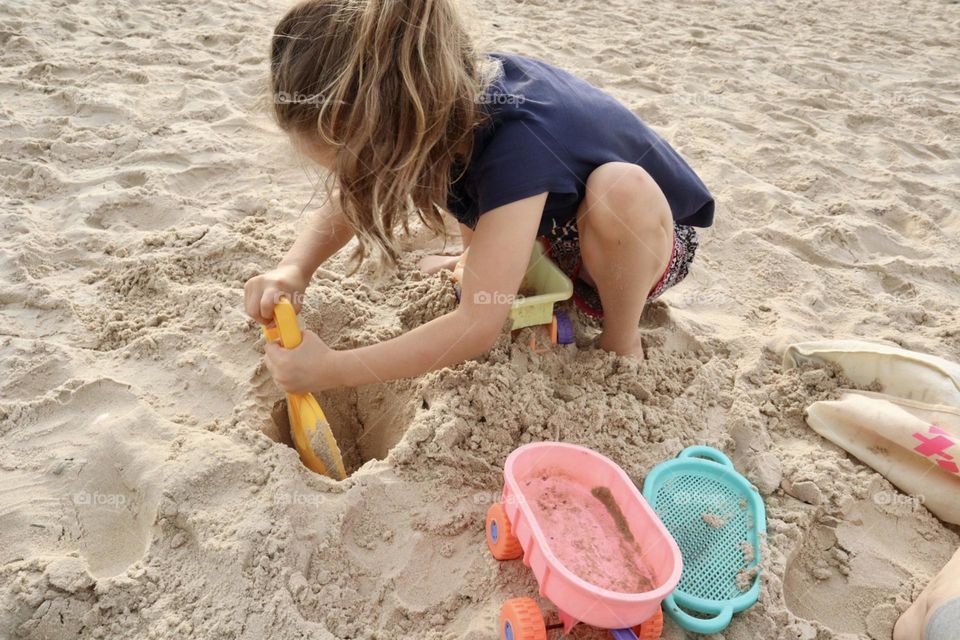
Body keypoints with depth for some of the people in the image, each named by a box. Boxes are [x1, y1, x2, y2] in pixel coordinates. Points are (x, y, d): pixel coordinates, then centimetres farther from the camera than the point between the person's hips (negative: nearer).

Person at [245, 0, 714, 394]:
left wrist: (330, 369, -34)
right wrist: (294, 269, -24)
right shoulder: (445, 96, -19)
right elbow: (349, 198, -6)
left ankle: (622, 343, -12)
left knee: (618, 189, -39)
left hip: (644, 237, -5)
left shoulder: (516, 144, -41)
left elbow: (480, 327, -39)